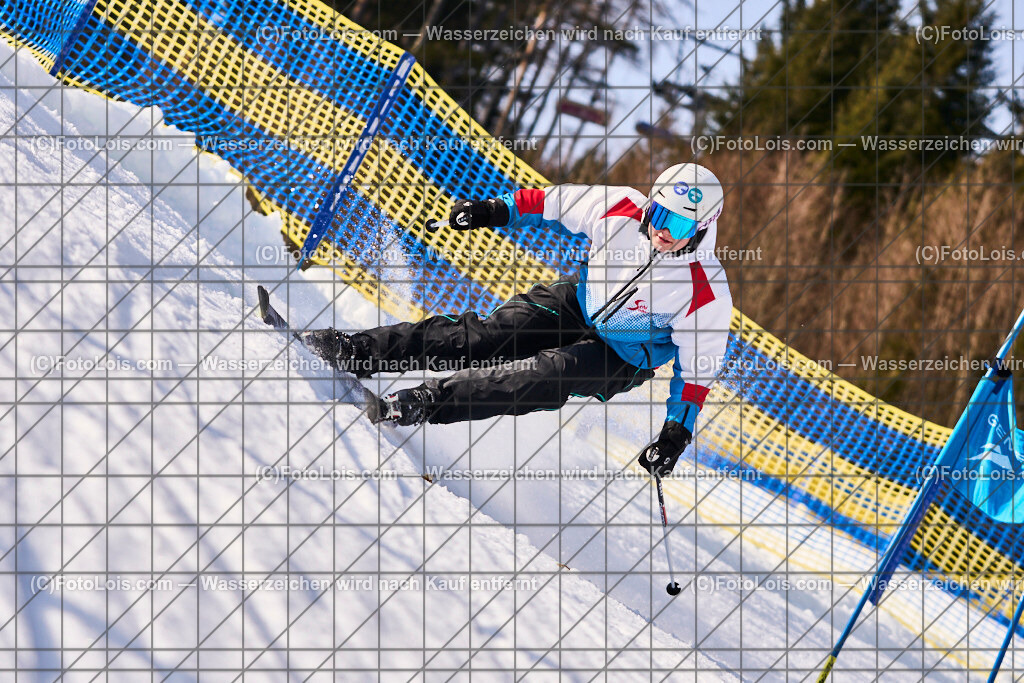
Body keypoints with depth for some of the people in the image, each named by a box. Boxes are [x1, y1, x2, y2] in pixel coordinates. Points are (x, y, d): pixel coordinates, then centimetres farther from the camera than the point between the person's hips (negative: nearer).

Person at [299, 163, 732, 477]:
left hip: (622, 361, -4)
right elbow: (557, 204, -1)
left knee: (549, 376, -32)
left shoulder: (706, 294, -25)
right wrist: (497, 211, -4)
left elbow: (697, 369, -15)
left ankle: (429, 403, -38)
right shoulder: (623, 210, -17)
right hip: (577, 303, 4)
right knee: (482, 335, -15)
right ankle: (357, 352, -18)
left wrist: (676, 434, -20)